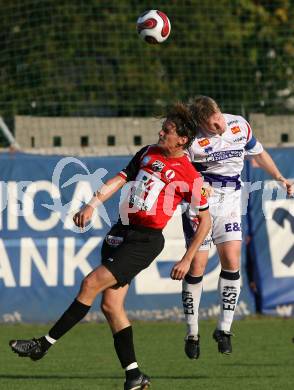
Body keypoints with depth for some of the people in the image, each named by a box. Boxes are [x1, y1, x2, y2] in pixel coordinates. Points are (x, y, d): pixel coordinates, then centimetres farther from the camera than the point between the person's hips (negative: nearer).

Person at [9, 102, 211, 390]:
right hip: (120, 233, 7)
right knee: (110, 305, 3)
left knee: (91, 284, -17)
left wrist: (187, 260, -4)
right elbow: (120, 179, 7)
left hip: (145, 240, -7)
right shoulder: (147, 153, 12)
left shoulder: (190, 175, -6)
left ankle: (44, 344, -11)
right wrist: (92, 204, -9)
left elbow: (205, 220, -1)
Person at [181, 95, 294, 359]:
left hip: (229, 202, 4)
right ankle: (192, 334, 7)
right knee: (197, 266, -5)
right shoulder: (192, 140, -16)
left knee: (232, 261, -10)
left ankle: (224, 329, 0)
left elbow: (258, 153, 17)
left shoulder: (239, 125, -2)